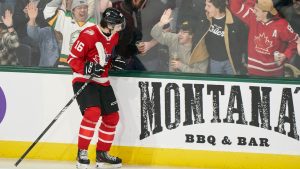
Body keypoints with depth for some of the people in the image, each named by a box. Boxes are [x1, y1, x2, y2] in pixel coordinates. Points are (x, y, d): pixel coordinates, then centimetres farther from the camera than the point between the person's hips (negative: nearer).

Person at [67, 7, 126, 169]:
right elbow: (73, 59, -17)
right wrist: (87, 68, -30)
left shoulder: (113, 36, 6)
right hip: (83, 80, -8)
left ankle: (102, 153, 24)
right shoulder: (89, 35, -20)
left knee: (112, 117, 8)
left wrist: (114, 61, 3)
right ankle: (82, 152, -16)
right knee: (93, 112, -26)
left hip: (102, 81, 8)